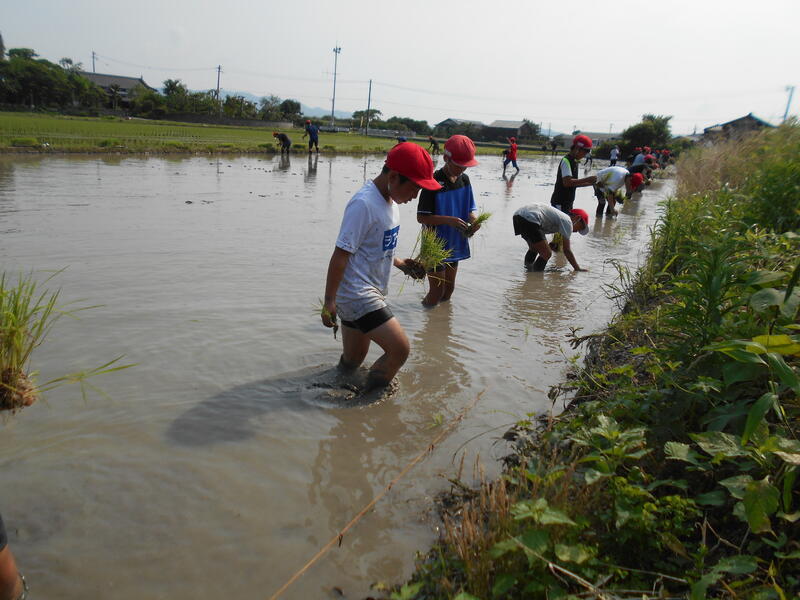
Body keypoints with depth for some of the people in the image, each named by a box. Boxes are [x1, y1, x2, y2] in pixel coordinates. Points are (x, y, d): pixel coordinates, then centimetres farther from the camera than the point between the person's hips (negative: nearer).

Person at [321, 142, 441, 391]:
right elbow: (341, 254, -20)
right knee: (399, 349, -10)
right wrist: (329, 301, -19)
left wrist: (399, 263, 9)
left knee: (353, 360, 17)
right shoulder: (363, 204, -20)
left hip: (372, 292, 9)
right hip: (356, 293, -9)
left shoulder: (389, 199, 9)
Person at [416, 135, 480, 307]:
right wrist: (449, 220, -29)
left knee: (449, 288, 18)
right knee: (437, 291, -1)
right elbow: (421, 217, -18)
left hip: (454, 244, 7)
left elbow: (469, 209, 11)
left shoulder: (464, 179, 3)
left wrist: (474, 219, -13)